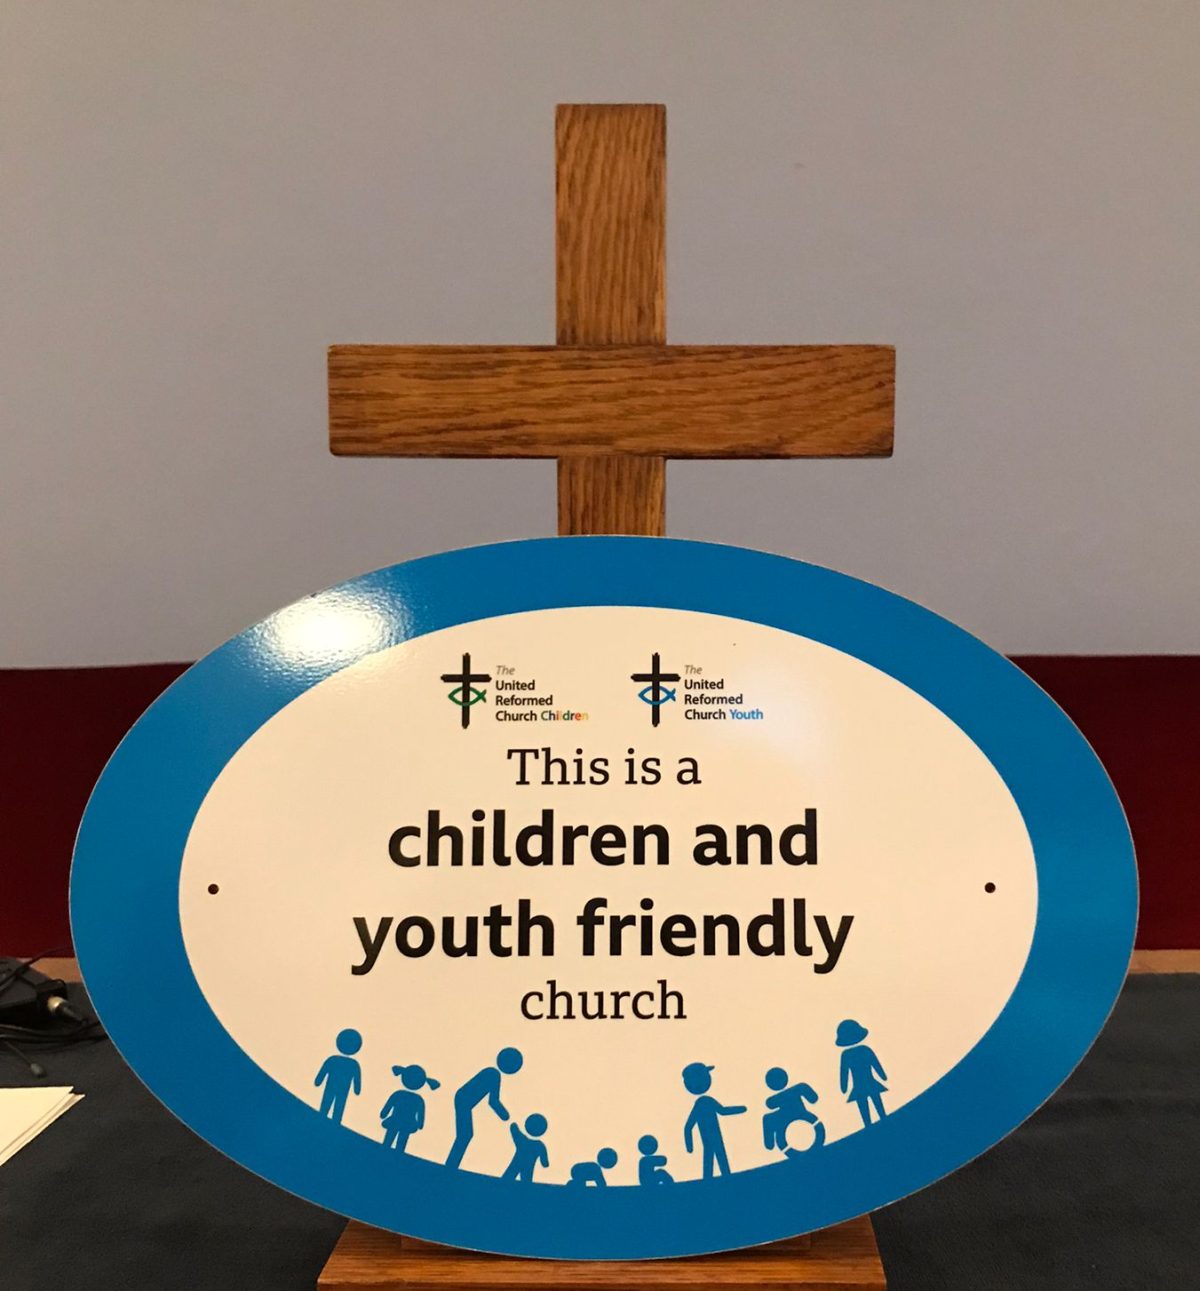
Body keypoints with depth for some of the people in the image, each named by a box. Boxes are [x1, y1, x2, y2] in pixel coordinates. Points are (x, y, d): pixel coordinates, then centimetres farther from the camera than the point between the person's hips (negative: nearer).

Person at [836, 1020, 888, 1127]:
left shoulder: (846, 1055, -10)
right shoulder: (866, 1049, -8)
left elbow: (844, 1072, -4)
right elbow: (876, 1064, 2)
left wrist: (844, 1089, 7)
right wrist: (883, 1076, 18)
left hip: (858, 1090, -1)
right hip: (872, 1086, 1)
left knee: (866, 1117, 6)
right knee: (881, 1113, 12)